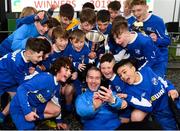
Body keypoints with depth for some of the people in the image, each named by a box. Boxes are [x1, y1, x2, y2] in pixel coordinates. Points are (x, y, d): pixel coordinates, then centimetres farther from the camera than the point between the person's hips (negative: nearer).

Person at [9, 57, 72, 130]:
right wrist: (27, 112, -40)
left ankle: (33, 118, 5)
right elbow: (22, 89, -37)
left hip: (35, 105, 9)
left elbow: (56, 101, 14)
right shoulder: (46, 78, -31)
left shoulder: (57, 85, -2)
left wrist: (59, 120, 19)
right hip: (20, 107, -8)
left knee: (57, 110, 4)